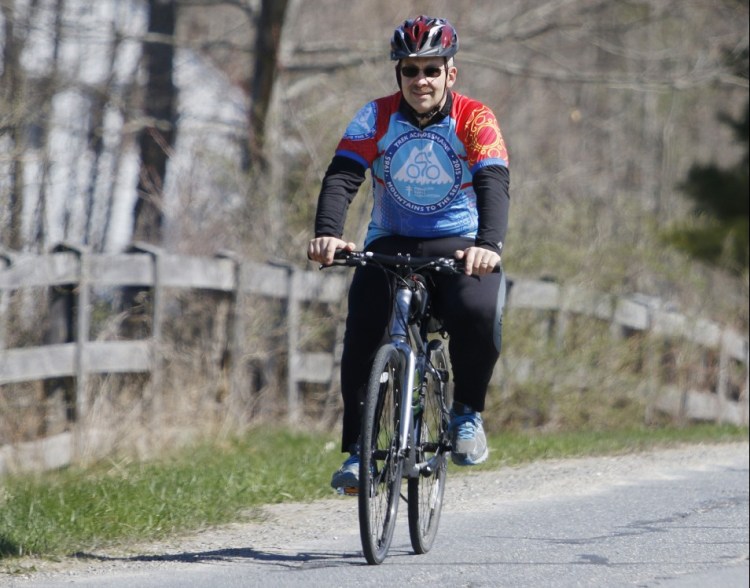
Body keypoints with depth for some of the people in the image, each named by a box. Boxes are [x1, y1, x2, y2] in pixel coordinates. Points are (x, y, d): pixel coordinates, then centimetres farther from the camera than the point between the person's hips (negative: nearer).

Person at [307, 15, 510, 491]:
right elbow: (342, 177, -18)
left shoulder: (474, 120, -12)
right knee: (362, 330, -23)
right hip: (391, 242, 2)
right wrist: (328, 234, -39)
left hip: (458, 245, -2)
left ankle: (468, 412, -6)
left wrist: (490, 245, -46)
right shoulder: (377, 117, -7)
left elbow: (495, 184, -26)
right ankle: (357, 449, -12)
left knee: (478, 313, -32)